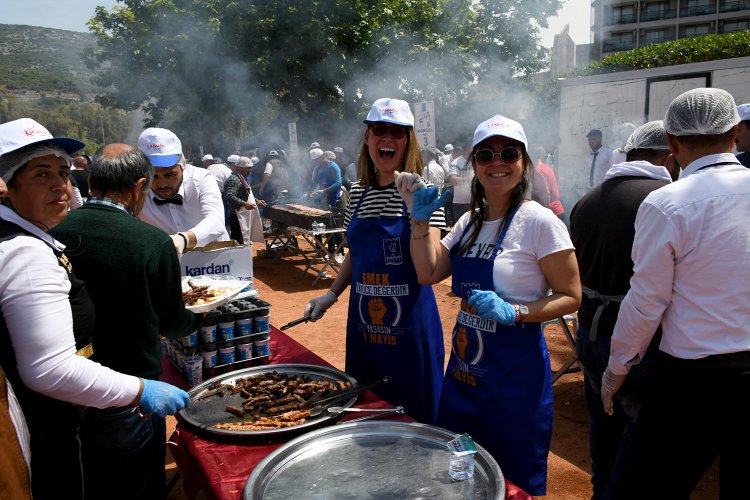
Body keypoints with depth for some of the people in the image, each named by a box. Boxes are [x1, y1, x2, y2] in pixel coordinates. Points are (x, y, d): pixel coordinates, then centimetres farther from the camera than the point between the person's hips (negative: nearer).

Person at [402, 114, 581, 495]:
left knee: (515, 483, 13)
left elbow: (571, 297, -14)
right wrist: (420, 218, -3)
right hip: (465, 364, 7)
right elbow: (429, 272, 2)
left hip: (515, 367, -6)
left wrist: (513, 312, -26)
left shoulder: (539, 222, -15)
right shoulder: (469, 221, 5)